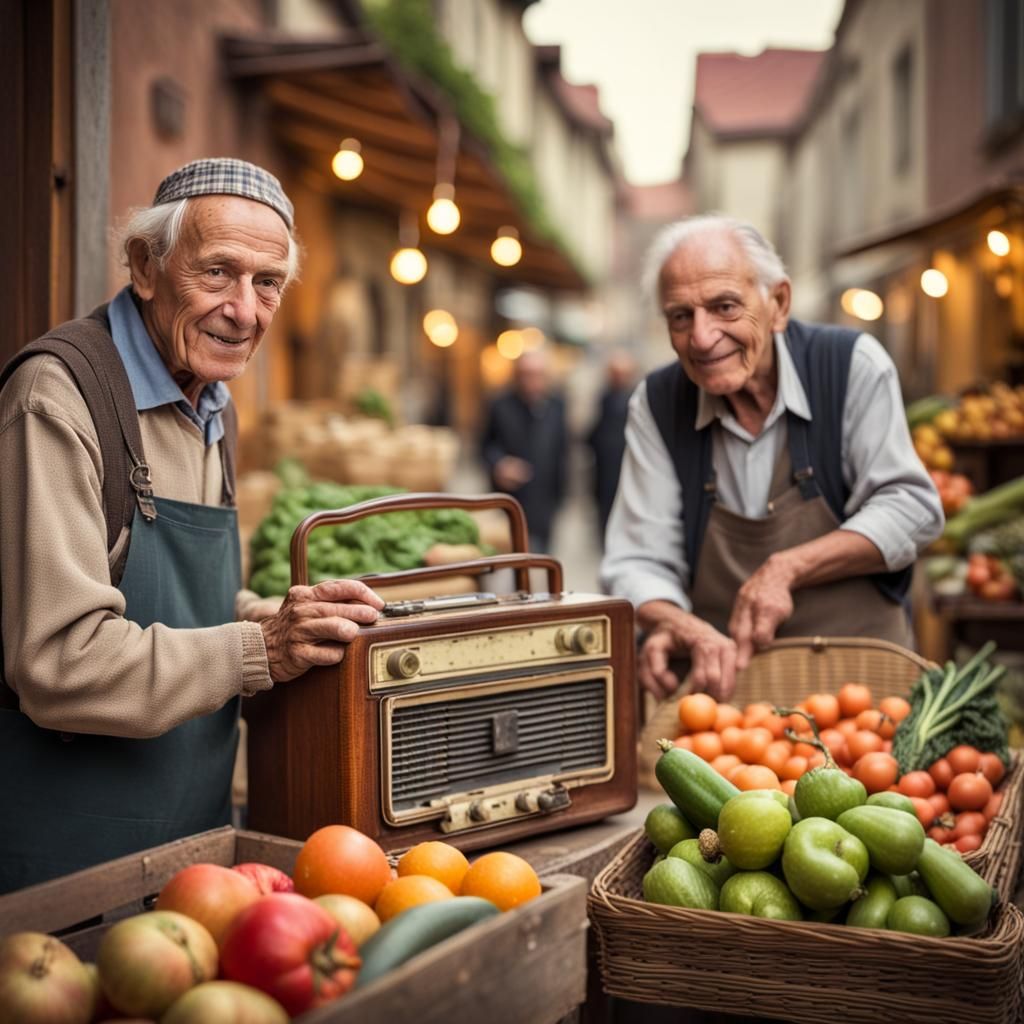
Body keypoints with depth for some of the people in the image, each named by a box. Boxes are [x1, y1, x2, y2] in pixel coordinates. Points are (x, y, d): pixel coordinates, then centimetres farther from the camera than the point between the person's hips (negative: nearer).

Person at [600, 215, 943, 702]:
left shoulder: (852, 364, -3)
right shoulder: (657, 405, 2)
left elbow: (912, 508, -3)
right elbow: (639, 564, 1)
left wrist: (786, 569, -13)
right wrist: (676, 626, -21)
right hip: (726, 678, 2)